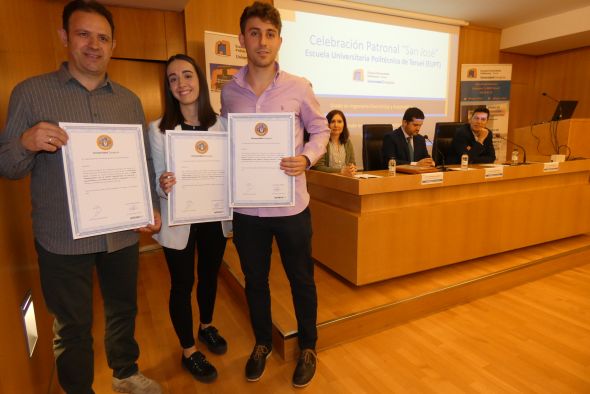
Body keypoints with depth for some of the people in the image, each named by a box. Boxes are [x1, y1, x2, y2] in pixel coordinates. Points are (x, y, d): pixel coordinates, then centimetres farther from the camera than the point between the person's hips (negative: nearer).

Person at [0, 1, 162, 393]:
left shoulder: (129, 100, 7)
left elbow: (145, 162, 10)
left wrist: (151, 206, -4)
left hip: (123, 234, 3)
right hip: (63, 239, -3)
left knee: (124, 310, 20)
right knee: (73, 327, 13)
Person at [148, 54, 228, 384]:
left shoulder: (220, 124, -2)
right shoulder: (159, 129, -9)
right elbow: (157, 180, -7)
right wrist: (163, 186, -30)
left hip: (214, 216, 3)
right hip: (179, 220, -2)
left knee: (210, 275, 21)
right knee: (183, 284, 11)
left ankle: (207, 326, 48)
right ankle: (189, 351, 33)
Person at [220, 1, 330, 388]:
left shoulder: (299, 87, -4)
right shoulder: (229, 91, 3)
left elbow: (321, 129, 4)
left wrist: (306, 159, -15)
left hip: (291, 205, -2)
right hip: (246, 207, 3)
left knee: (302, 280, 13)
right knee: (255, 281, 18)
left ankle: (308, 347, 38)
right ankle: (263, 342, 43)